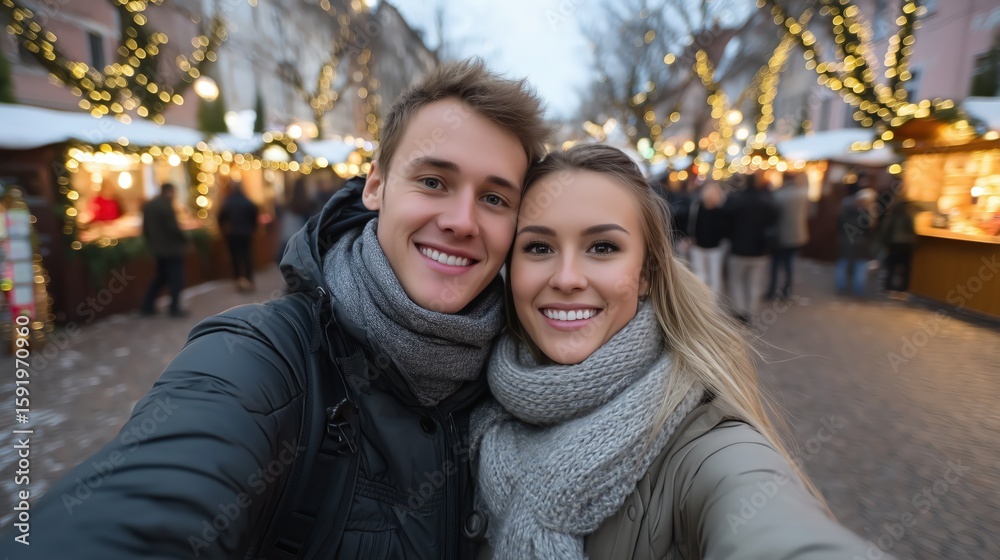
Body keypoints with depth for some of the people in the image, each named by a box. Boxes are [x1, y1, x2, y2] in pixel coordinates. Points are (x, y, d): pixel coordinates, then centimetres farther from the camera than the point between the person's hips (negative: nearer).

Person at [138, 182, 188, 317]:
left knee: (160, 277, 18)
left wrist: (152, 242, 20)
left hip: (158, 249, 9)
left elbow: (145, 228, 13)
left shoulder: (148, 205, 10)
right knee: (176, 279, 0)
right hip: (172, 248, -8)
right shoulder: (166, 206, -17)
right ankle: (174, 308, 3)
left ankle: (146, 306, 16)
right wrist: (184, 241, -7)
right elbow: (173, 228, -20)